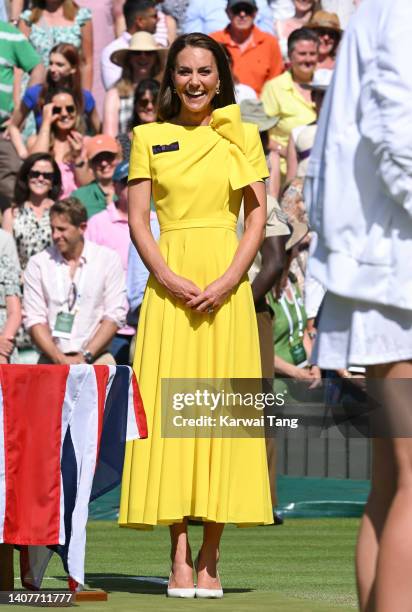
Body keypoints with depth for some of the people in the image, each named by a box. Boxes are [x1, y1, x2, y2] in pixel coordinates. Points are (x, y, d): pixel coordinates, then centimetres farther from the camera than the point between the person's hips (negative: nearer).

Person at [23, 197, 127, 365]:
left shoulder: (108, 259, 6)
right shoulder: (37, 264, 9)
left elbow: (114, 315, 1)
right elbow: (34, 319, 4)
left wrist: (85, 356, -9)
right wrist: (59, 358, -9)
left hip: (95, 357, 0)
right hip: (51, 358, 0)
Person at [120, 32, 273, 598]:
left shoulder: (242, 137, 9)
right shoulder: (150, 138, 9)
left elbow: (257, 218, 3)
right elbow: (138, 221, 3)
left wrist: (227, 282, -10)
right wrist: (170, 280, -12)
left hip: (226, 283, 0)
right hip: (170, 281, 0)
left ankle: (210, 559, 0)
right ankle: (180, 557, -4)